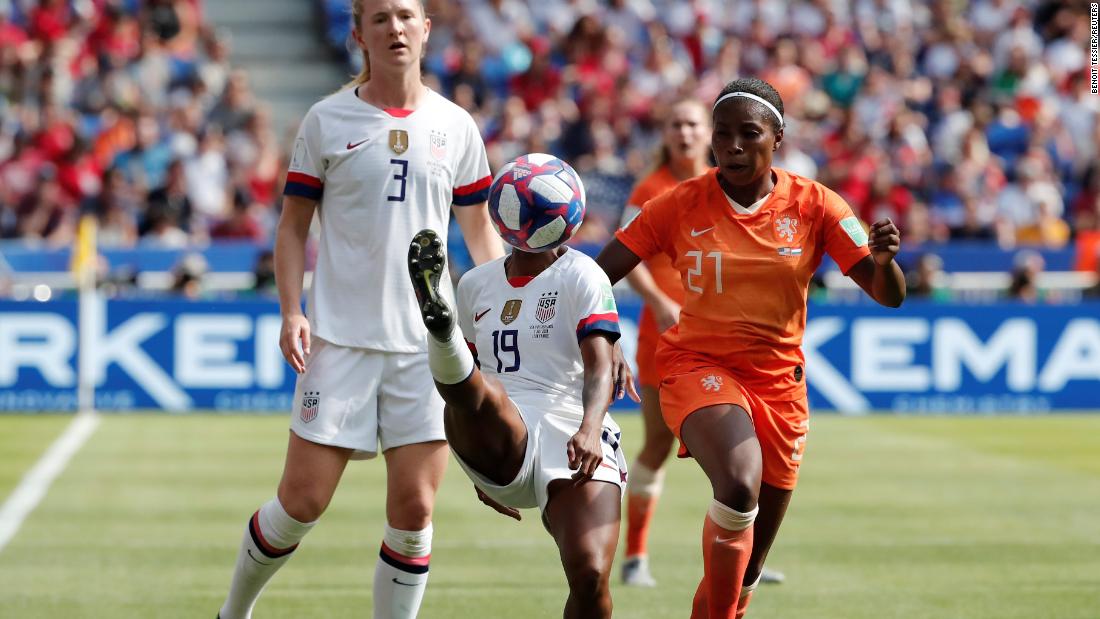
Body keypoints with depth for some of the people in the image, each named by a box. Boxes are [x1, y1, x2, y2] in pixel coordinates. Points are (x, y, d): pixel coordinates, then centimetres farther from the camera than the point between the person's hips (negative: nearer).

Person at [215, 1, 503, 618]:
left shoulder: (456, 126, 8)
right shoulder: (327, 120, 2)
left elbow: (480, 230, 16)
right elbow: (293, 225, 5)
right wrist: (292, 312, -7)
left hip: (427, 341, 2)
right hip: (340, 336, -2)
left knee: (414, 509, -3)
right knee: (303, 500, -3)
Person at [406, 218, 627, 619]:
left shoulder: (580, 276, 4)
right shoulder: (476, 284, 20)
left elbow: (600, 367, -10)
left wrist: (590, 428, -29)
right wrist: (482, 467, 25)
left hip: (573, 442, -4)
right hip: (501, 444, 4)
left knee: (590, 578, -22)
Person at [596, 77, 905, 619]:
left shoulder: (813, 205, -4)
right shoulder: (681, 205, -6)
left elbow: (888, 295, -7)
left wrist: (883, 260, -29)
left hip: (779, 384, 3)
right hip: (697, 366, -2)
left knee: (745, 572, 7)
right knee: (739, 484, -34)